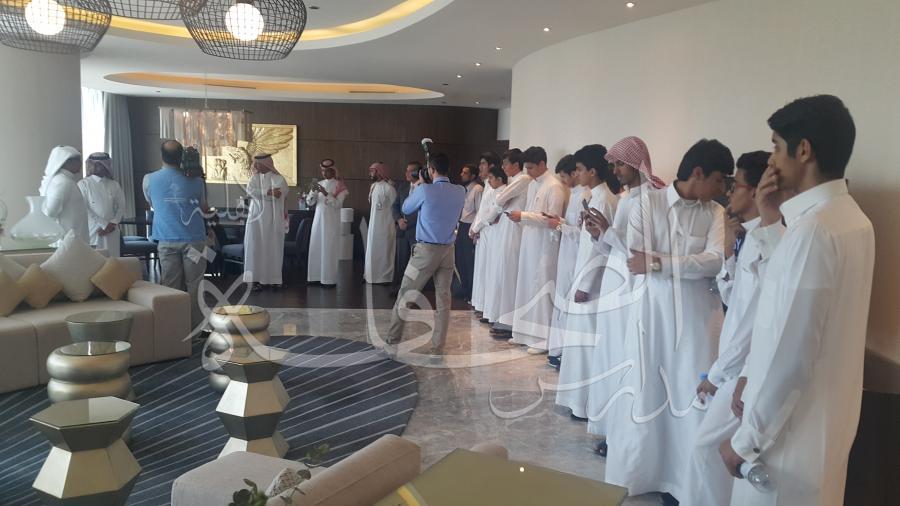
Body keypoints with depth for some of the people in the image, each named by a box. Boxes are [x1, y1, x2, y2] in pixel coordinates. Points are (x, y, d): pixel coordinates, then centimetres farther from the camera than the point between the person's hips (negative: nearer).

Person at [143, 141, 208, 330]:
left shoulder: (149, 180, 2)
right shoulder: (194, 180, -1)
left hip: (167, 241, 1)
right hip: (193, 240, -1)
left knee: (170, 286, 4)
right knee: (194, 285, 3)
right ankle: (195, 326, 5)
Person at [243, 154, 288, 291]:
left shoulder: (278, 178, -2)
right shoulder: (254, 177, 9)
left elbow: (278, 194, -19)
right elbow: (250, 190, -9)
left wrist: (260, 193, -11)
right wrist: (268, 192, -15)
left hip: (272, 219, -2)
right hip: (257, 218, 3)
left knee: (273, 248, 1)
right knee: (256, 247, -2)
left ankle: (274, 279, 8)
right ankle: (256, 279, -1)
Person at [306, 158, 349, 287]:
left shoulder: (339, 185, -2)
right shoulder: (319, 184, 11)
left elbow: (337, 204, -12)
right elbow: (309, 202, 7)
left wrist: (326, 193, -20)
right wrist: (313, 191, -11)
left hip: (331, 221, -5)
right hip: (318, 219, 5)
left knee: (329, 249, -6)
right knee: (316, 247, 4)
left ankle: (329, 279, -2)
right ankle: (317, 276, 10)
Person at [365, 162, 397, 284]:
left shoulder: (387, 187, -18)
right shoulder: (373, 186, 10)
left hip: (385, 225, -9)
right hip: (374, 224, 9)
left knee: (383, 251, 0)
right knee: (373, 251, 15)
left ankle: (384, 277, 9)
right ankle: (373, 276, 25)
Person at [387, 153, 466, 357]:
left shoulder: (424, 191, -13)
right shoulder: (460, 192, 0)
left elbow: (406, 209, 5)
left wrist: (416, 187, 19)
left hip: (426, 249, -4)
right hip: (448, 250, 4)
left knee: (406, 293, 10)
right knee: (443, 299, 6)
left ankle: (393, 337, 21)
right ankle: (437, 347, 8)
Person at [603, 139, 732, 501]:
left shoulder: (715, 213, 5)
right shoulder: (648, 203, -3)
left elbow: (716, 261, -11)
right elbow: (634, 259, -11)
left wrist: (658, 262, -20)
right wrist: (692, 264, -14)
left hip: (697, 315, 2)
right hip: (653, 310, -2)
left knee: (694, 397, 7)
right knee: (644, 395, 8)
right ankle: (633, 476, 26)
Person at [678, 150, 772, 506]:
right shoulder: (751, 238, 11)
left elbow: (756, 320, -21)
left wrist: (716, 373, -11)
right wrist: (729, 253, 1)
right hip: (737, 364, 9)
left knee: (707, 448, -2)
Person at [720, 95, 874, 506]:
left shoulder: (812, 229, -25)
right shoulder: (852, 219, 4)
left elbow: (790, 354, -26)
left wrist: (746, 439, -17)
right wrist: (772, 224, 6)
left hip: (792, 434, -9)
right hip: (825, 423, 9)